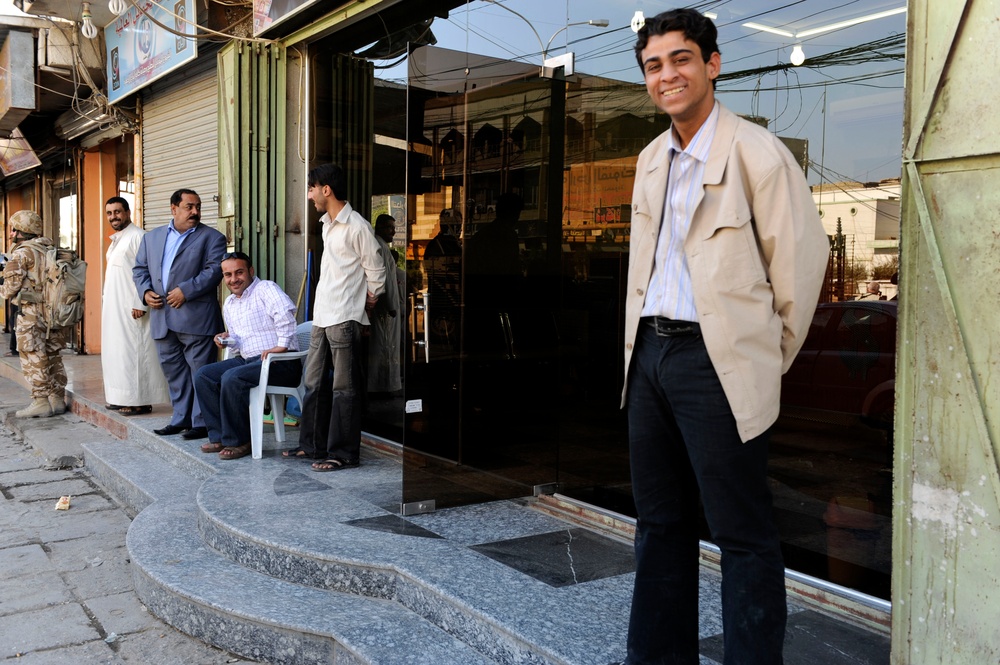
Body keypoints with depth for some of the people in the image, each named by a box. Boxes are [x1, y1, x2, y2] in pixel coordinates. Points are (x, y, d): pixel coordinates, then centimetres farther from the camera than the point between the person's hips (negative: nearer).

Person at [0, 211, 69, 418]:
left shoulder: (22, 253, -8)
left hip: (32, 313, -7)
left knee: (33, 360, -1)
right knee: (53, 357, 13)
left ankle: (40, 403, 1)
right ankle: (57, 400, 16)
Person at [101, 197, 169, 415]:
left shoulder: (138, 237, -11)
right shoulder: (116, 240, 18)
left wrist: (140, 304, -22)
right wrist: (106, 301, 18)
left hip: (131, 308, -10)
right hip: (114, 307, 10)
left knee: (132, 350, -8)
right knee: (115, 351, 11)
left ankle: (139, 401, -4)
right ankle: (121, 398, 17)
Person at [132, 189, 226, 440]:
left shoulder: (212, 238, 2)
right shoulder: (151, 237, 18)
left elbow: (214, 270, -9)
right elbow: (140, 268, 19)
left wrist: (185, 290, -17)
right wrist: (145, 292, 1)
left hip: (196, 318, -5)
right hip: (162, 318, 5)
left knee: (201, 371, -3)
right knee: (174, 371, 12)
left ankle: (202, 422, 3)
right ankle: (181, 419, 21)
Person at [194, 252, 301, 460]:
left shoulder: (265, 289, -8)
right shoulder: (229, 304, 19)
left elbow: (285, 312, -28)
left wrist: (282, 344, -30)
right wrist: (228, 339, 5)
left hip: (281, 363, -9)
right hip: (247, 360, 9)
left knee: (232, 378, -29)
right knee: (203, 375, -3)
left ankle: (238, 441, -14)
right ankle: (219, 437, -1)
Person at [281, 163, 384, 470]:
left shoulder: (357, 226, -13)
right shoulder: (327, 223, 15)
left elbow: (375, 270, -7)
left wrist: (370, 299, 4)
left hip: (345, 318, -9)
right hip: (322, 316, 9)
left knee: (344, 387, -3)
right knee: (314, 382, 15)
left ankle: (344, 453, 4)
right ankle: (313, 444, 25)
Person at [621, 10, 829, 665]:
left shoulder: (757, 153, -8)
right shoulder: (651, 160, 14)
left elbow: (802, 258, -8)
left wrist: (769, 358, -1)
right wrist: (642, 344, 14)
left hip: (716, 362, -7)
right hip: (649, 353, 8)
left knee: (743, 535, 0)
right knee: (660, 524, 16)